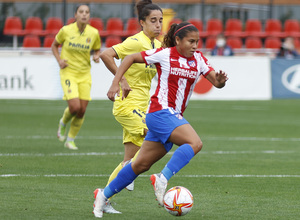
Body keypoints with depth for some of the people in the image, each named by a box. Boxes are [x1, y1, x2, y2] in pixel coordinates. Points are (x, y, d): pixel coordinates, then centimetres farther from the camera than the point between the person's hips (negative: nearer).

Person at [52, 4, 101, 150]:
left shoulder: (94, 33, -3)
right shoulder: (66, 31, -8)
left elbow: (97, 50, 13)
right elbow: (54, 45, 8)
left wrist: (97, 56, -10)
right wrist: (59, 60, -7)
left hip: (85, 74, 3)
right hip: (68, 72, -3)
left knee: (82, 111, -1)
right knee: (74, 107, -18)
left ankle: (70, 140, 19)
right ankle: (63, 122, 18)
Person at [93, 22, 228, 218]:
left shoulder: (198, 59, 8)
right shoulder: (164, 55, -6)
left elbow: (215, 81, 1)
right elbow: (131, 58, 0)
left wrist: (220, 81, -23)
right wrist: (115, 83, -7)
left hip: (174, 117, 7)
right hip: (160, 112, -7)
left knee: (142, 165, 10)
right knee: (195, 143, -26)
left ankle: (104, 195, 20)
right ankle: (162, 179, -29)